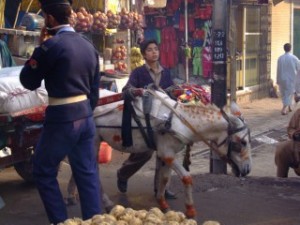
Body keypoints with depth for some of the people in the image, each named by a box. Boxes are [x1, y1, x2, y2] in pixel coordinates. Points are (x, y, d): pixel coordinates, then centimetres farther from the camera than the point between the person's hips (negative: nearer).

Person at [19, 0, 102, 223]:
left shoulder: (52, 45, -15)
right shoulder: (88, 46, 8)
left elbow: (29, 81, -5)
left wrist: (41, 47, 1)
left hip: (62, 118, -7)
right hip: (85, 115, 7)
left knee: (44, 172, 7)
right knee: (88, 173, 12)